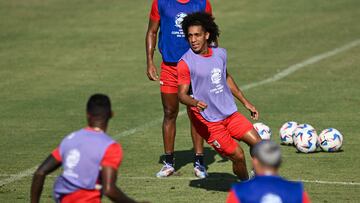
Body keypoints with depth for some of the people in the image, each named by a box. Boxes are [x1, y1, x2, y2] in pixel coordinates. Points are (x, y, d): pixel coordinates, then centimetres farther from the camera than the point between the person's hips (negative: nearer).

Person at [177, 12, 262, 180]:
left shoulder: (220, 54, 5)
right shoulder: (185, 63, -14)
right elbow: (182, 94, -13)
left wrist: (245, 102, 25)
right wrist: (195, 103, -35)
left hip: (230, 113, 6)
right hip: (208, 121, -6)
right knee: (238, 156, -8)